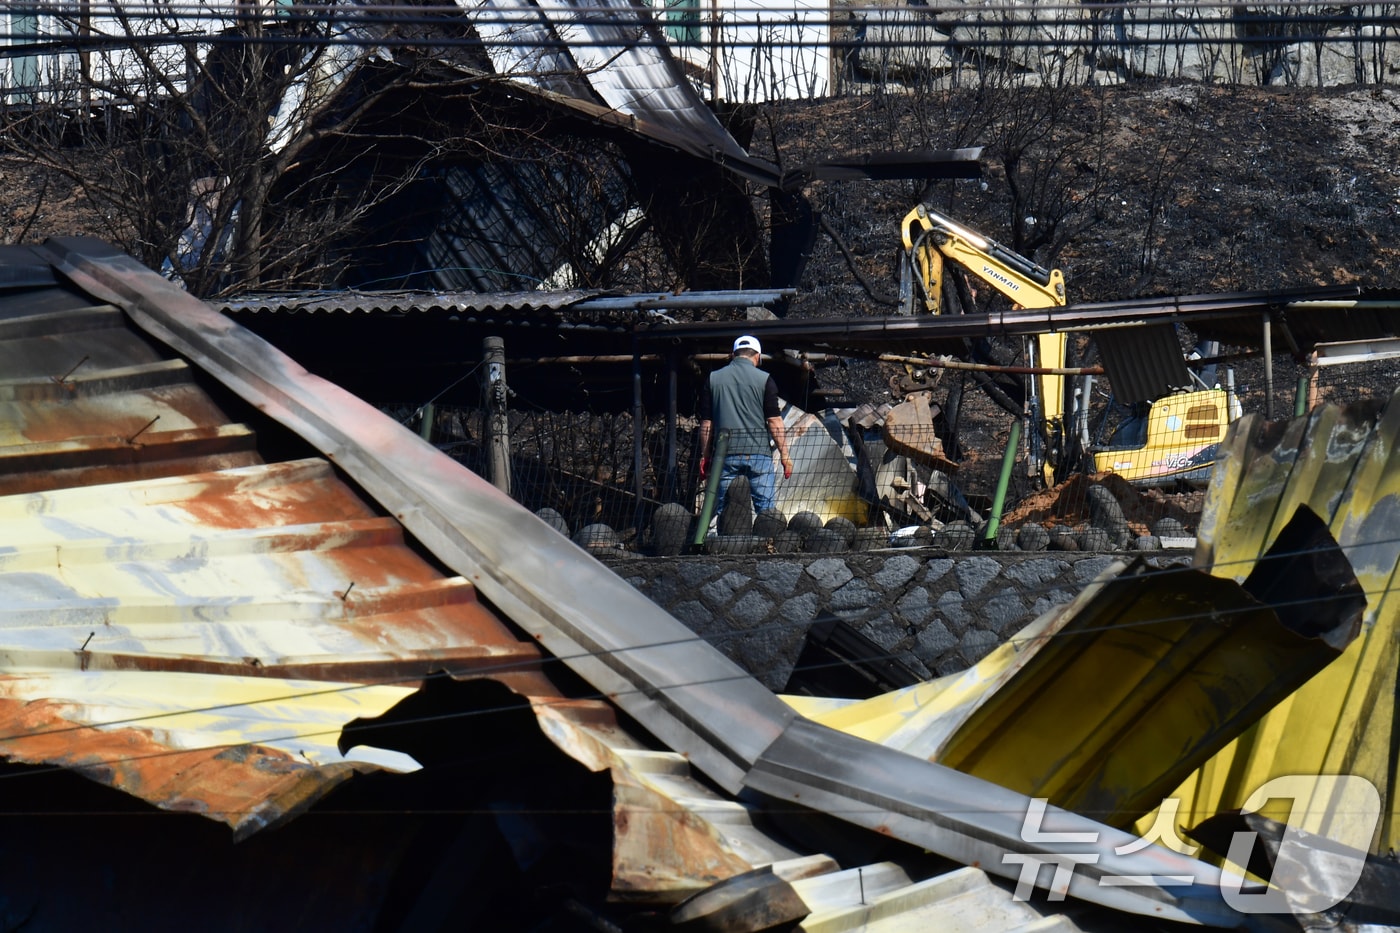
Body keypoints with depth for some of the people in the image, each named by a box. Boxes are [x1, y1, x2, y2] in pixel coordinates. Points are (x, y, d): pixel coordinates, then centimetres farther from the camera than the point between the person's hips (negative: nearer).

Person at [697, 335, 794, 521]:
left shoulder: (713, 379, 7)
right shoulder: (764, 379, 0)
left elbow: (706, 423, 8)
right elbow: (774, 420, -4)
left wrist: (705, 456, 14)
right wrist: (784, 454, 1)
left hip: (726, 455, 2)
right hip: (758, 452, -2)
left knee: (724, 511, 4)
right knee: (767, 509, -1)